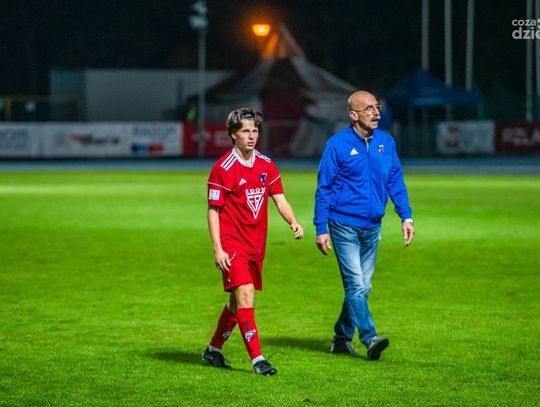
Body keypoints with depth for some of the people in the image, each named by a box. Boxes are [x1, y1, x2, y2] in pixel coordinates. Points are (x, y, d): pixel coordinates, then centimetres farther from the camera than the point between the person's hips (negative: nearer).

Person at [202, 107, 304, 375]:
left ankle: (213, 350, 30)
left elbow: (280, 200, 7)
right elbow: (213, 210, -8)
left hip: (256, 245, 6)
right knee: (245, 296, -16)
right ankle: (257, 359, -17)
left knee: (237, 302, 13)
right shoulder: (223, 168, -9)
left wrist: (293, 222, -13)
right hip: (232, 245, -6)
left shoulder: (266, 165, 8)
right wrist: (217, 249, -14)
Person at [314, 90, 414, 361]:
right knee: (356, 285, -12)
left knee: (362, 287, 10)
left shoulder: (386, 142, 6)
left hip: (372, 227, 6)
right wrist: (321, 229, -7)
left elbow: (396, 182, 13)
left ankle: (342, 339, 22)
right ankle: (370, 339, -15)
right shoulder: (337, 145, -8)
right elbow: (324, 188, -5)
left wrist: (406, 216, 3)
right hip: (344, 225, -5)